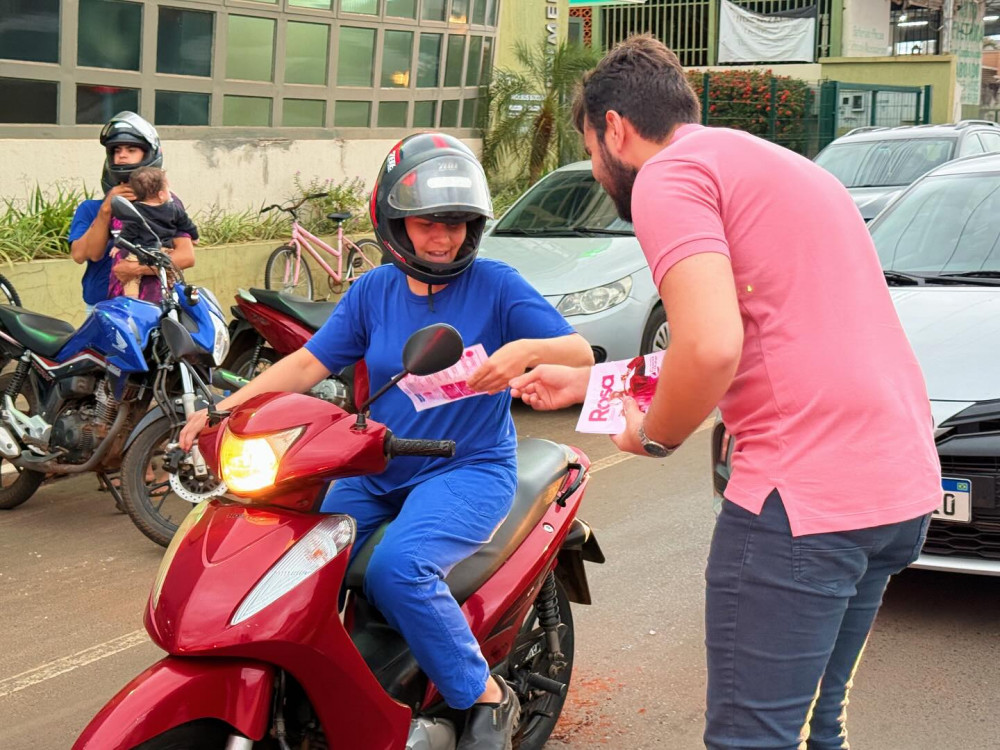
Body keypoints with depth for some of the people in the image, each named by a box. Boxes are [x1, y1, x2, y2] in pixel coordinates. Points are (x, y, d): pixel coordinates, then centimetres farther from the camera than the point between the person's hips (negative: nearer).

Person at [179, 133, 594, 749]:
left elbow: (580, 353, -10)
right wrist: (225, 407, -8)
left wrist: (526, 349, -32)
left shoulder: (495, 285, -5)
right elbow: (309, 363, 5)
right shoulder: (375, 290, 8)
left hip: (469, 470, -5)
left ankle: (487, 697, -12)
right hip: (377, 472, 5)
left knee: (398, 568, -32)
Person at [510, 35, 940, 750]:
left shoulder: (668, 175, -5)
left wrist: (650, 435, -2)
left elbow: (712, 349, -21)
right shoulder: (783, 167, 25)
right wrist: (581, 382, 36)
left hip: (805, 491, -10)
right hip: (904, 483, 10)